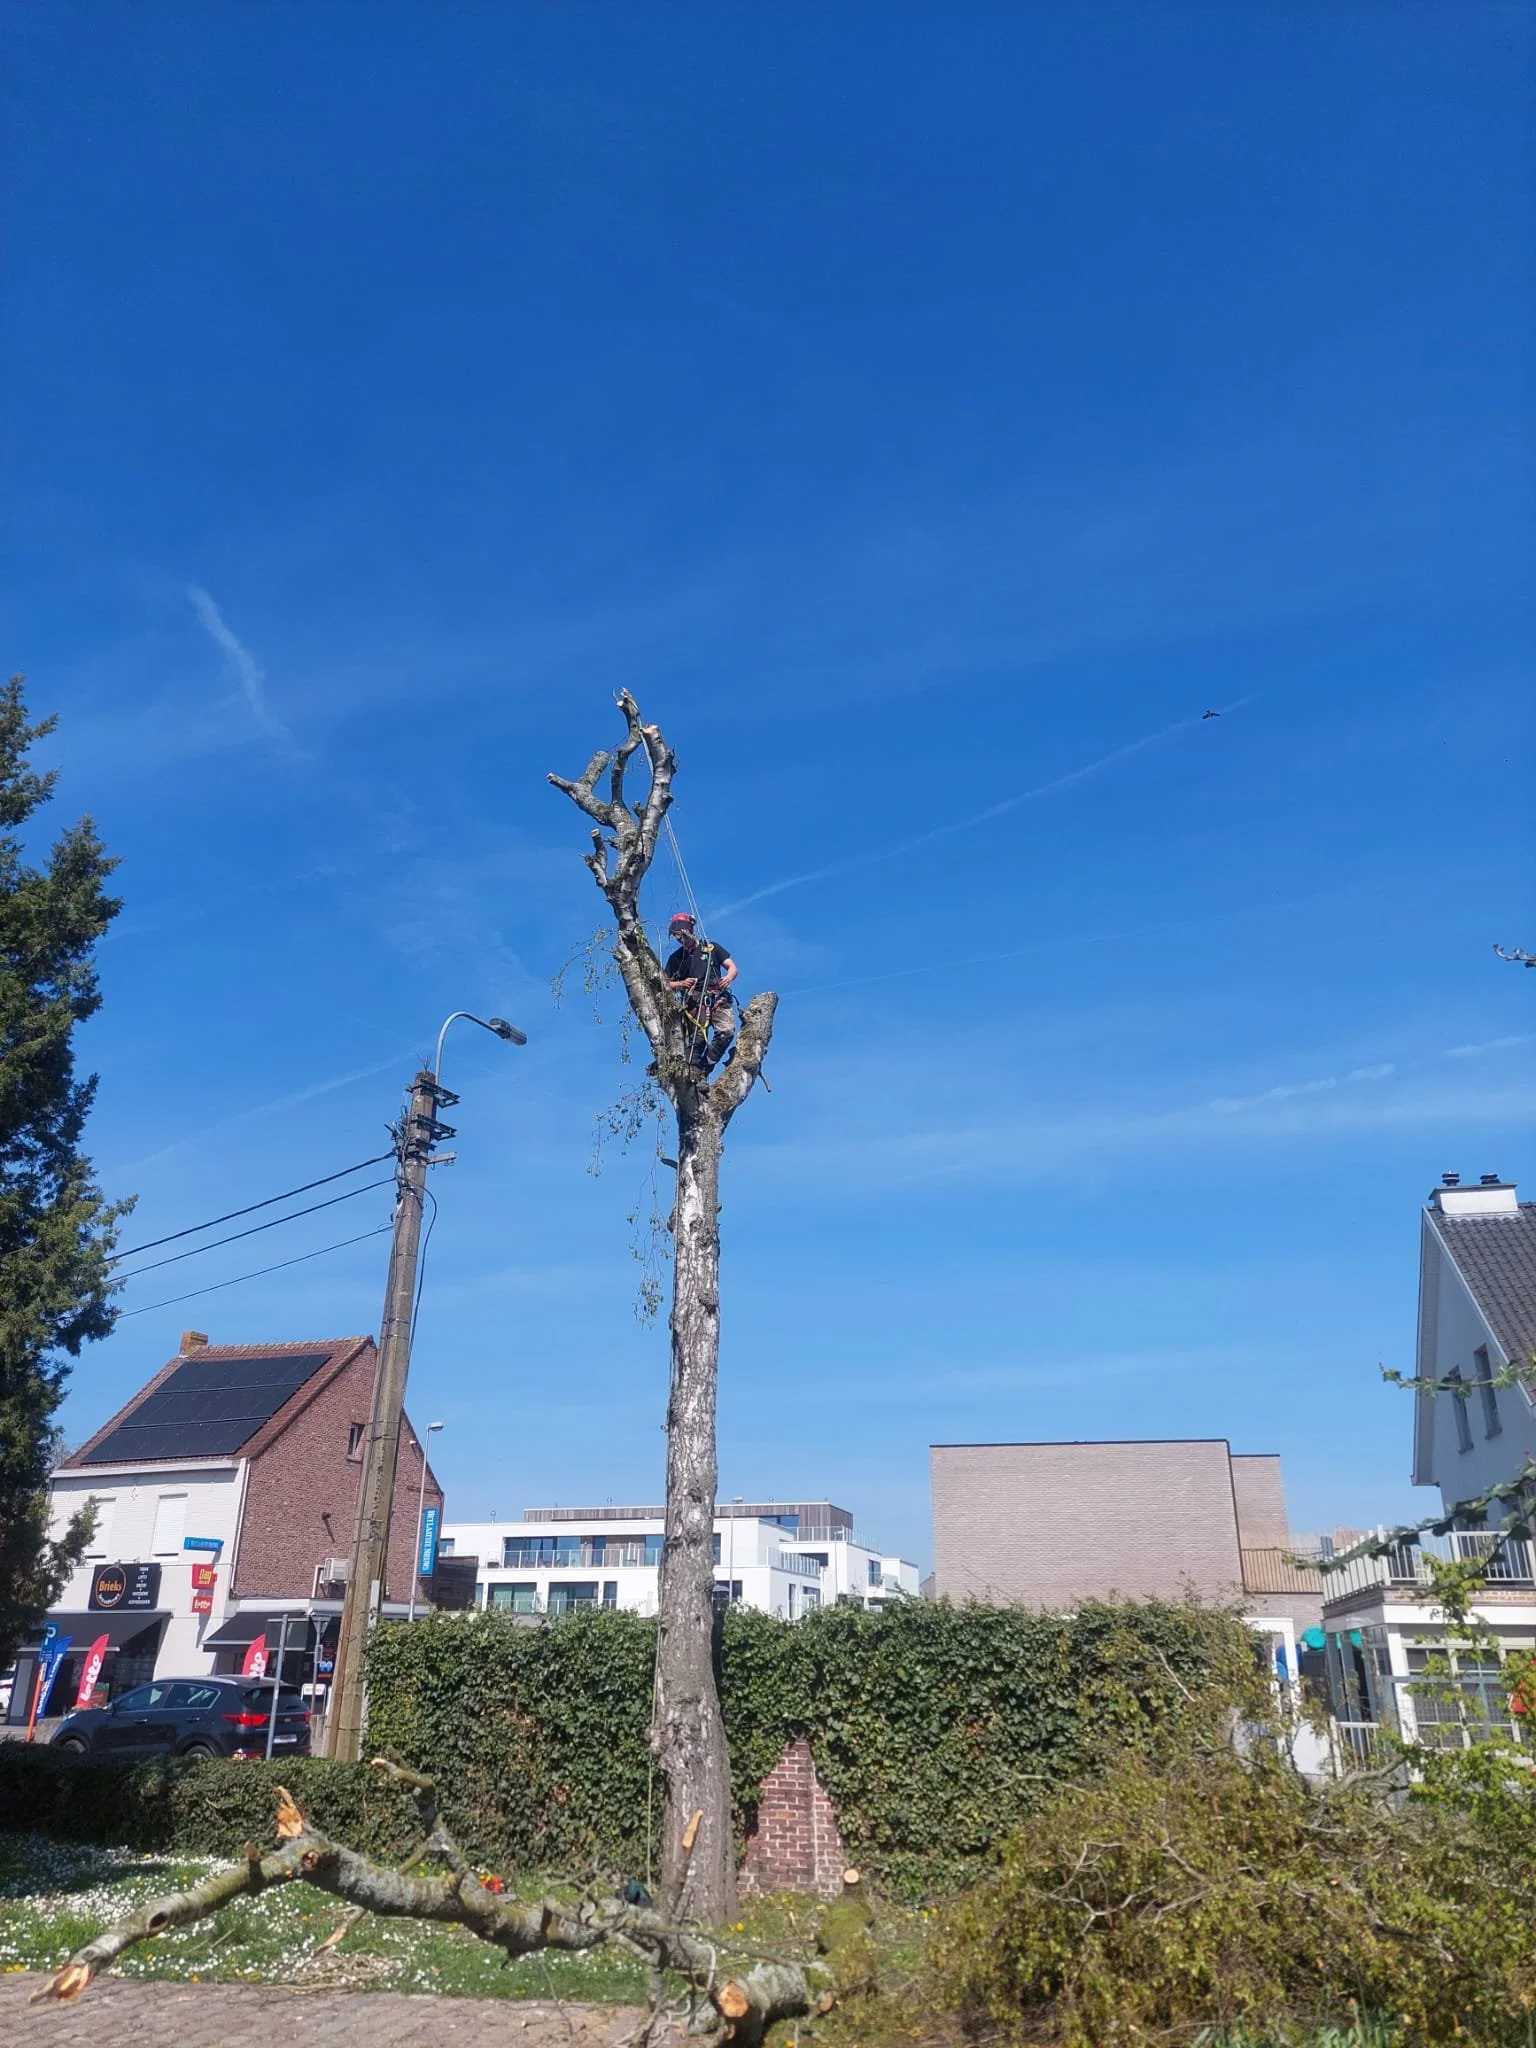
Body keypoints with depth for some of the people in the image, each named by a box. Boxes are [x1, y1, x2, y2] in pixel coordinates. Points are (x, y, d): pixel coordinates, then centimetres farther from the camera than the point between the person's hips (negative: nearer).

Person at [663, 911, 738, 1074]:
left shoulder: (711, 947, 15)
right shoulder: (675, 958, 17)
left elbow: (733, 967, 13)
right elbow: (666, 984, 17)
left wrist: (728, 978, -10)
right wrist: (681, 984, -4)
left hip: (718, 999, 0)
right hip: (695, 1002, 0)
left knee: (727, 1031, -22)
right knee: (697, 1041, -12)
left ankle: (705, 1066, -14)